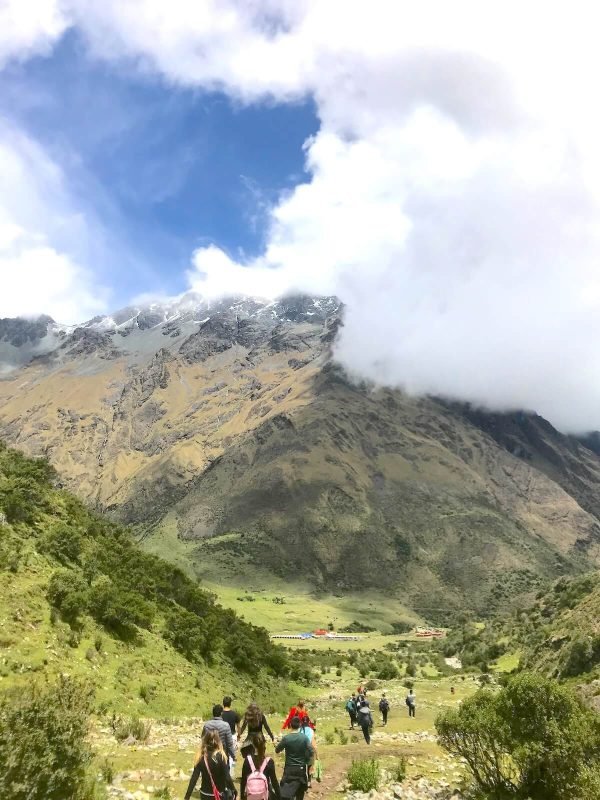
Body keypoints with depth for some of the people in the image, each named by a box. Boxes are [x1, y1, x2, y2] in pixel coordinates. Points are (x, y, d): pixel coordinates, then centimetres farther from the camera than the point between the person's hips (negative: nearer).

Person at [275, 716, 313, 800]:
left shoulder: (286, 738, -13)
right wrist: (305, 760, 4)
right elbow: (311, 752, -13)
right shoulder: (304, 738, -10)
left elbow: (277, 750, -2)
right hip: (301, 769, 2)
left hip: (289, 769, -2)